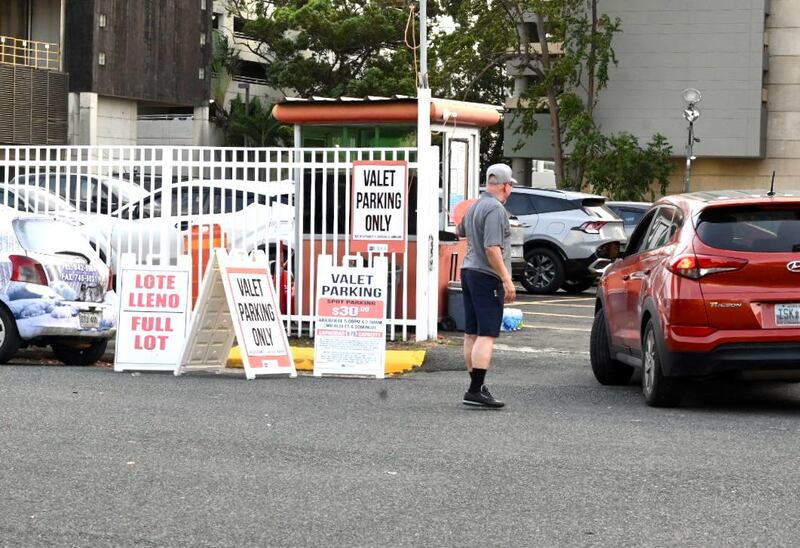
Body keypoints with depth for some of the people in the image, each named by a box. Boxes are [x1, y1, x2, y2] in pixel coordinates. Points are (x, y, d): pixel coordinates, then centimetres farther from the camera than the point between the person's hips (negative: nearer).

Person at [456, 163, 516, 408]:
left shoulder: (475, 207, 13)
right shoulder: (496, 209, -15)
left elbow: (461, 231, 33)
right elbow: (492, 249, -23)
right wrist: (507, 280, -22)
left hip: (468, 270, 10)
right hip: (487, 277, -10)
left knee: (471, 334, 11)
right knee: (487, 335, -11)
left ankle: (477, 386, 18)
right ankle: (475, 390, -17)